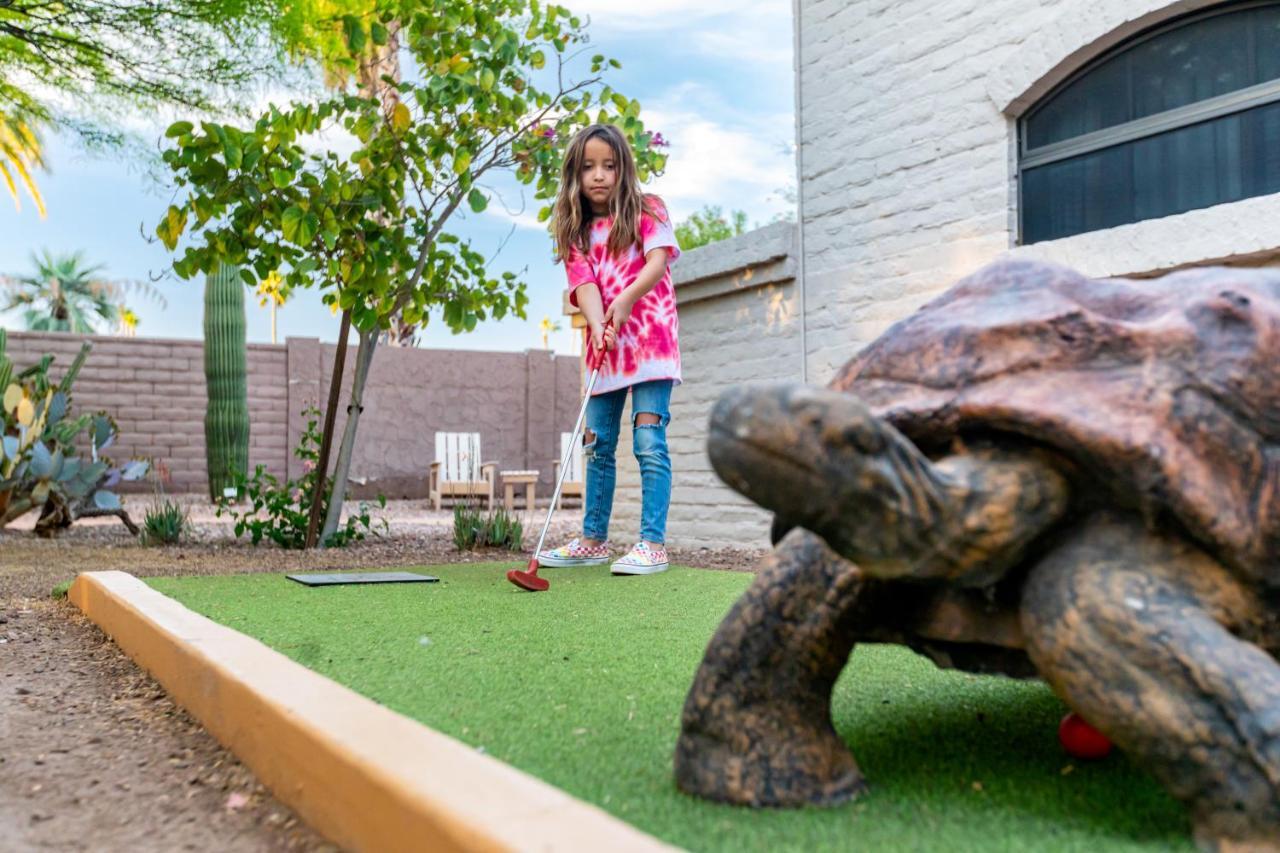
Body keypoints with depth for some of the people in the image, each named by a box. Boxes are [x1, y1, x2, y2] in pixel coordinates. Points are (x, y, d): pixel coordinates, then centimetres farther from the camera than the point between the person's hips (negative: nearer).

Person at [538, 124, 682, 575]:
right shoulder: (577, 233, 11)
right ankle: (593, 539, 20)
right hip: (605, 346, 5)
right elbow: (583, 283, -4)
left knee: (649, 439, -11)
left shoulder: (646, 211, 2)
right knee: (597, 443, 9)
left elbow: (658, 261, -13)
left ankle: (653, 544, -8)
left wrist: (626, 299, -31)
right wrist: (598, 323, -24)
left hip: (650, 339, -5)